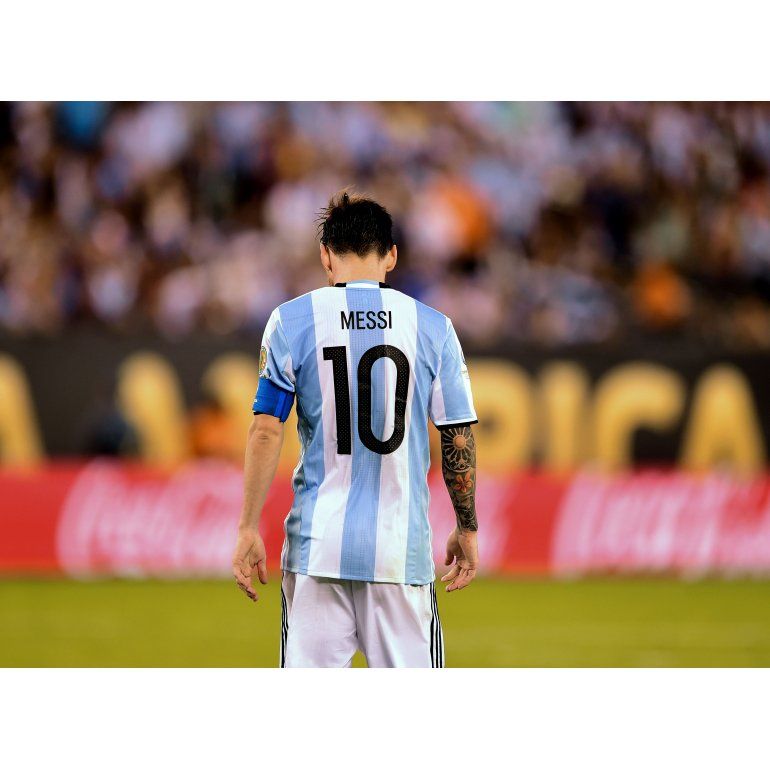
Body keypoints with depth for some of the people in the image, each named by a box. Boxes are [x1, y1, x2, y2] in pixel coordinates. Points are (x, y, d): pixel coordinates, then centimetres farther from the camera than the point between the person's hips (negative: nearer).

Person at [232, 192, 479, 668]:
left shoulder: (291, 321, 1)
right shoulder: (433, 327, 3)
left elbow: (267, 430, -3)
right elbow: (459, 439, 3)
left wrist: (249, 529, 0)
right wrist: (467, 528, 14)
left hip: (317, 545, 0)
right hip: (402, 546, 0)